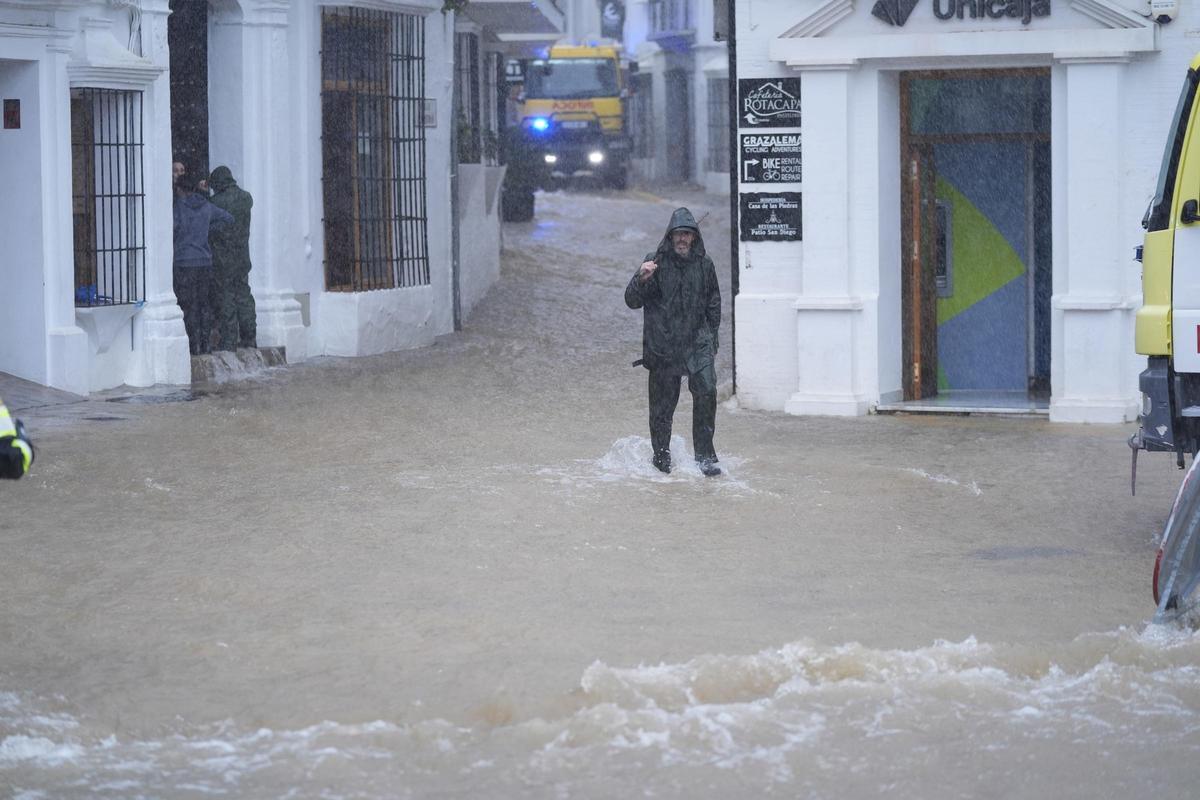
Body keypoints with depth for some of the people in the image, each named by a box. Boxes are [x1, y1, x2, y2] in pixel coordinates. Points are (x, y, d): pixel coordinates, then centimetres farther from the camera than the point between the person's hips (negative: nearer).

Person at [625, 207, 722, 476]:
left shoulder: (704, 264, 5)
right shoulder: (656, 263, -4)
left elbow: (713, 303, 17)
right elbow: (632, 301, -7)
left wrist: (711, 339, 15)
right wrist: (641, 279, -26)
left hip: (697, 342, 2)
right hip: (662, 343, -2)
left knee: (706, 391, -16)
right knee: (662, 404, 2)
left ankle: (705, 455, -8)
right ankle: (661, 458, 20)